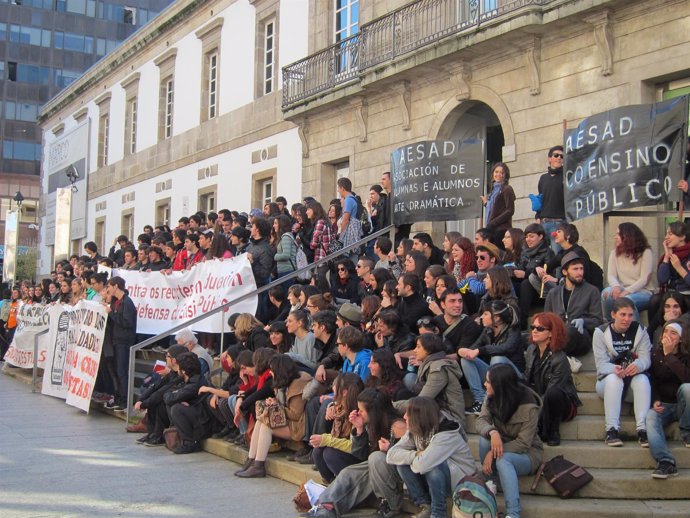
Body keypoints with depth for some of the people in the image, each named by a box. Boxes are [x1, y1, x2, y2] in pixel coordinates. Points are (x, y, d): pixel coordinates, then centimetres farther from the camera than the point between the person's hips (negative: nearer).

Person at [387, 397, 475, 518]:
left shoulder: (447, 435, -28)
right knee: (402, 462, -13)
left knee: (433, 466, -35)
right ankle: (426, 507, -3)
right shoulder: (415, 431, -5)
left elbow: (422, 465, -40)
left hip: (462, 482, -7)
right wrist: (416, 455, -27)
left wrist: (412, 459, -18)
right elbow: (391, 454, -13)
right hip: (436, 481, 7)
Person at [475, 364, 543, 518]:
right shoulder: (492, 397, -10)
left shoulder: (529, 407, -25)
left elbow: (523, 443, -25)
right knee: (485, 436, -28)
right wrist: (492, 432, -41)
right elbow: (481, 421, -18)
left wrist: (493, 453, -32)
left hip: (526, 453, -5)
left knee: (503, 459, -37)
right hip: (503, 446, 5)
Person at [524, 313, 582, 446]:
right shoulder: (531, 351, 1)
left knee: (553, 393, -40)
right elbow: (526, 381, 8)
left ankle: (553, 433, -18)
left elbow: (551, 390, -23)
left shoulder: (560, 359, -20)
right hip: (537, 401, 4)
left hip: (563, 404, -4)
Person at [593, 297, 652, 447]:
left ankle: (643, 429, -37)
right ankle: (612, 429, -39)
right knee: (614, 378, -35)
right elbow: (601, 363, -12)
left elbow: (646, 359, -9)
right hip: (607, 382, -1)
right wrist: (614, 369, -37)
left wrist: (638, 365, -35)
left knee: (643, 379, -32)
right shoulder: (601, 332, -3)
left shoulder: (640, 331, 4)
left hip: (633, 383, 1)